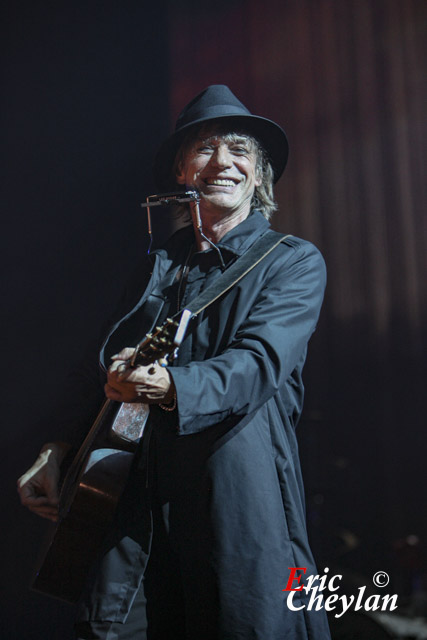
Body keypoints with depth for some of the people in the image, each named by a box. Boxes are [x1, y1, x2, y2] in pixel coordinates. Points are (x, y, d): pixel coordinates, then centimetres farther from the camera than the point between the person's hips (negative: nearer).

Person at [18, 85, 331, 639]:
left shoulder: (295, 262, 4)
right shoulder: (157, 264, 17)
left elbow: (260, 363, -12)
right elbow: (104, 361, 19)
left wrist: (172, 387, -29)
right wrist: (55, 453, 9)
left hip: (241, 487, -3)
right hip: (144, 486, 4)